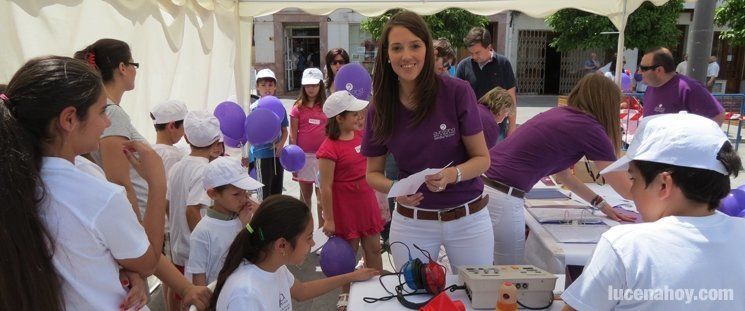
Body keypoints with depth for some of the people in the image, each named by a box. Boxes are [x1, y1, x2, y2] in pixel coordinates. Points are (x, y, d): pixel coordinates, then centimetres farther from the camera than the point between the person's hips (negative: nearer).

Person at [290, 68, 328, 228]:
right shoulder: (298, 108, 1)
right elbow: (293, 135, 1)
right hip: (304, 155, 0)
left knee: (322, 194, 3)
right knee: (305, 194, 11)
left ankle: (322, 225, 16)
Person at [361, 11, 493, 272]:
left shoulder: (457, 92, -13)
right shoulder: (380, 108, -5)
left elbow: (482, 159, -7)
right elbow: (373, 173, 4)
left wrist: (453, 174, -26)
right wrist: (394, 188, -17)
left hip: (468, 218, -1)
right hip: (411, 222, 2)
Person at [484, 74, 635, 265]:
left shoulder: (559, 114, 16)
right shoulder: (589, 127, -7)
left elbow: (563, 174, 28)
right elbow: (625, 188, 3)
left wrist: (600, 204, 29)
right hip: (500, 200, -9)